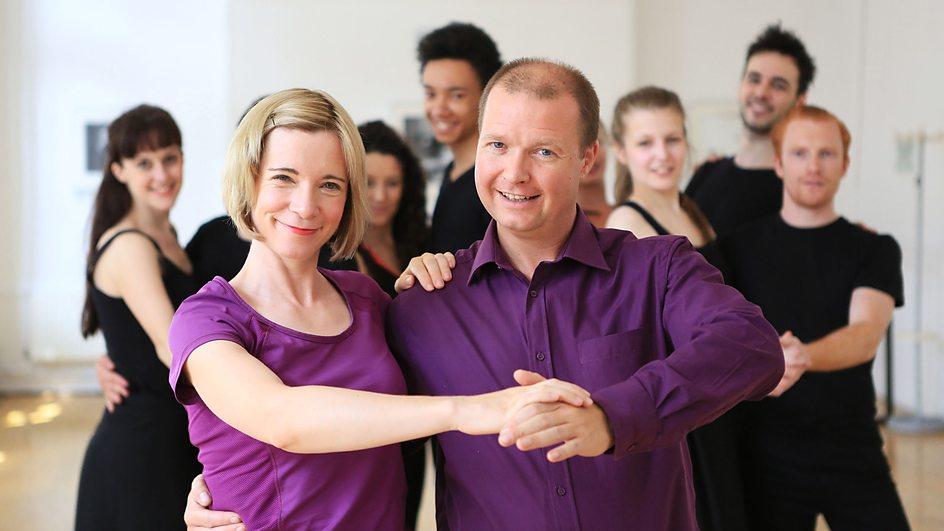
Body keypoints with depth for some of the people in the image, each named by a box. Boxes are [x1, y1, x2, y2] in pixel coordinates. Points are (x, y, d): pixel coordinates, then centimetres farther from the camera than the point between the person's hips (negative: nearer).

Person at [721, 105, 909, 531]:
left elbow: (866, 336, -16)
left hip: (854, 455, 0)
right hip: (768, 459, 0)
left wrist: (804, 357, -35)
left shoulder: (875, 251, 2)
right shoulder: (741, 246, 4)